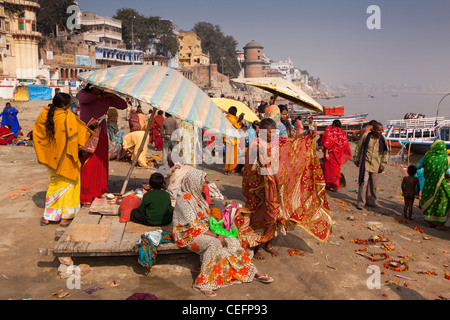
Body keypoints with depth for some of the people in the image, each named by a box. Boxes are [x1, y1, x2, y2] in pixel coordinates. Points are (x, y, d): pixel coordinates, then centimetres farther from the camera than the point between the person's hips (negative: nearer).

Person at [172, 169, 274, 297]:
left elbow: (207, 218, 13)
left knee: (231, 241, -7)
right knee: (214, 244, -34)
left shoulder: (197, 195, 9)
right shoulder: (183, 199, -18)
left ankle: (252, 272, 1)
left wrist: (218, 233, -3)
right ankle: (202, 283, -30)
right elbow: (194, 225, -21)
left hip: (204, 231, 8)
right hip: (187, 235, -8)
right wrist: (215, 236, -19)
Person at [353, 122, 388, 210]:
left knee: (374, 185, 12)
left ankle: (371, 201, 28)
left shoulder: (383, 140, -1)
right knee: (363, 183, -7)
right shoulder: (366, 136, -8)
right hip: (365, 163, -3)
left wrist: (383, 164, 2)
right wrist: (356, 159, 7)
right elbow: (358, 147, 4)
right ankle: (360, 203, 3)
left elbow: (385, 153, 9)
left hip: (375, 165, 3)